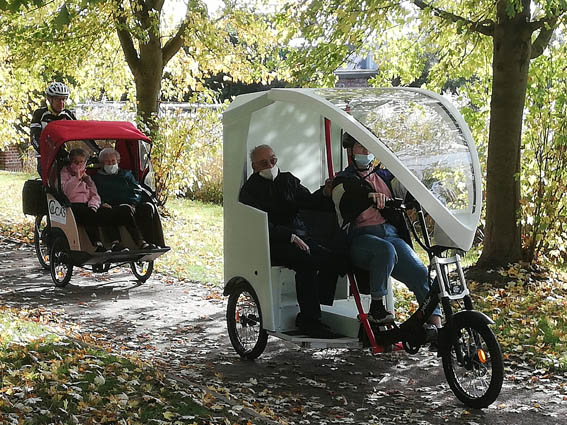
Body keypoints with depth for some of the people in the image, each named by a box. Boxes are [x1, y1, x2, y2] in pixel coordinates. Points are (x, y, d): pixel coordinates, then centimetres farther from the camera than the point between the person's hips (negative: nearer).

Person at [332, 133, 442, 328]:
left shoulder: (384, 176, 28)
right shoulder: (344, 180, 10)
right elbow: (346, 206, -11)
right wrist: (371, 197, -31)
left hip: (392, 235, 4)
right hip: (361, 237, -4)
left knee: (421, 273, -21)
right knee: (386, 250, -37)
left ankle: (436, 323, -23)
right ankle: (376, 308, -23)